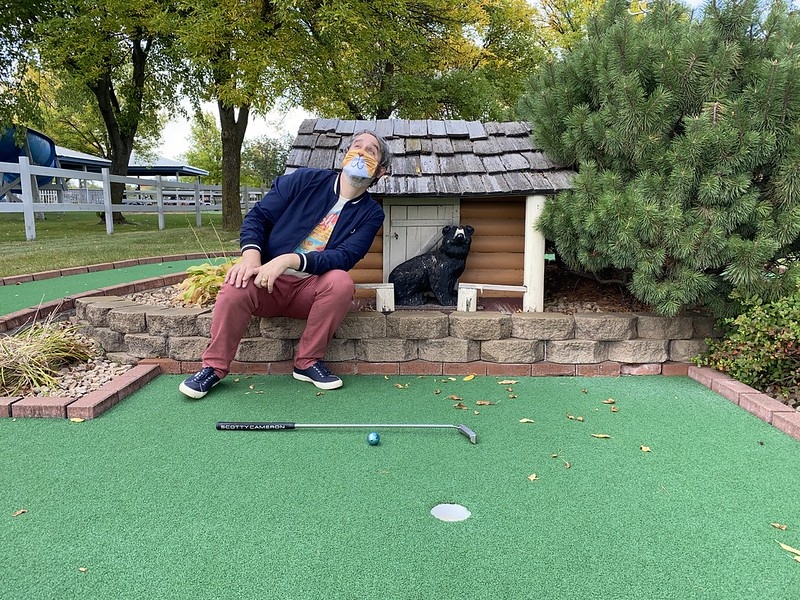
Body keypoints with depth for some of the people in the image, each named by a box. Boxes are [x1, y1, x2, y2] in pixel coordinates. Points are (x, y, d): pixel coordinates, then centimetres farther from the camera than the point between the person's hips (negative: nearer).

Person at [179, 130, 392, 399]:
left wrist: (290, 260, -28)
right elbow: (258, 216, 2)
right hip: (267, 281, 0)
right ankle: (213, 367, -10)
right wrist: (251, 254, -20)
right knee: (237, 284, -31)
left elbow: (345, 257, -13)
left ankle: (308, 362, -13)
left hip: (312, 289, 0)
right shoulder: (306, 180, 3)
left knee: (342, 281, -31)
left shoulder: (371, 213, 2)